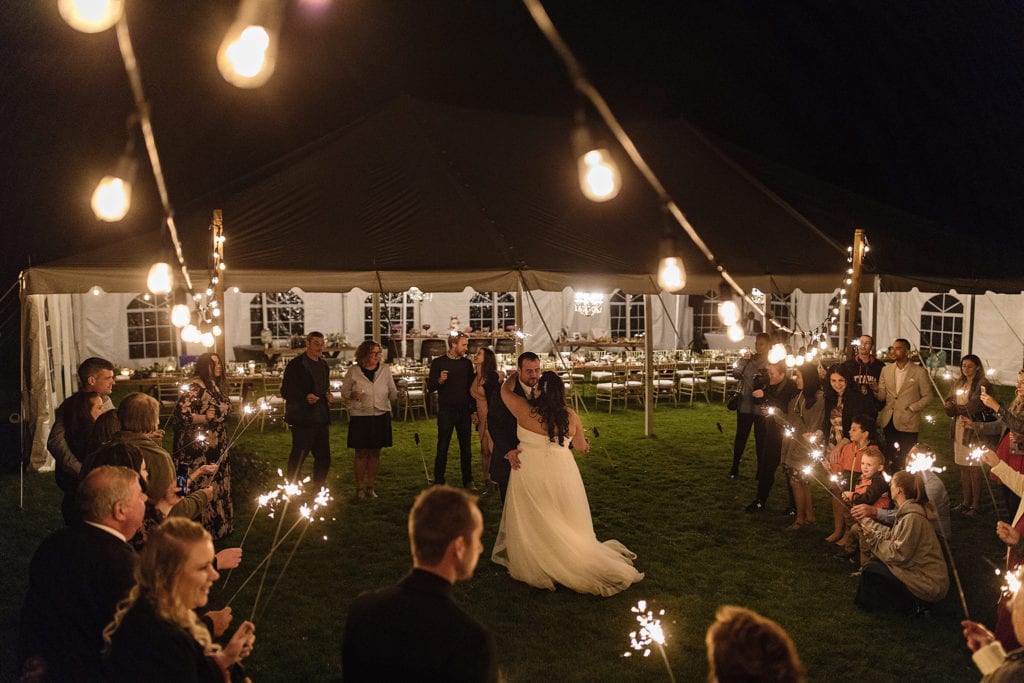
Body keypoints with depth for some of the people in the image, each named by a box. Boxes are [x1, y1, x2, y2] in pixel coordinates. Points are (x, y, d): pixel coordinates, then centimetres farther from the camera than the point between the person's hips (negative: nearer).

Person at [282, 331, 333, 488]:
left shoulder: (323, 365, 15)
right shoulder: (296, 364, -8)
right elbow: (285, 391, -11)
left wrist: (328, 395, 6)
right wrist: (305, 397, -24)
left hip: (321, 419, 7)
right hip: (302, 420, -7)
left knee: (324, 457, 12)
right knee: (298, 457, 0)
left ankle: (319, 489, 25)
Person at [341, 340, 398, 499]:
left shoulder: (385, 369, 3)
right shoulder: (353, 371, -3)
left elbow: (392, 391, 6)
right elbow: (344, 390, 6)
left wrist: (398, 394, -16)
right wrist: (352, 395, -15)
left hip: (381, 416, 2)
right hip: (360, 416, -2)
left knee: (375, 453, 8)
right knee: (361, 453, 3)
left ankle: (371, 487, 19)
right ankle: (360, 487, 13)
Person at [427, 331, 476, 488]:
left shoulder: (467, 363, 8)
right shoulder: (438, 362, -2)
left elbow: (471, 387, 13)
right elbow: (430, 387, -2)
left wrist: (474, 410, 8)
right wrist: (439, 380, -23)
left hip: (464, 412, 3)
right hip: (446, 411, -3)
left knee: (466, 448, 7)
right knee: (442, 448, 0)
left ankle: (468, 481, 16)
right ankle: (438, 482, 9)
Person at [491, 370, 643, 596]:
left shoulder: (524, 410, -13)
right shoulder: (570, 415, -5)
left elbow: (505, 389, 5)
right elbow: (580, 446, 8)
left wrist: (515, 375, 25)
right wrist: (585, 443, 31)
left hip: (531, 473, -3)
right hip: (562, 472, 3)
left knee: (535, 525, 12)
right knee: (564, 526, 16)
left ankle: (540, 567, 21)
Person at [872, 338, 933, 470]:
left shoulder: (920, 372, -2)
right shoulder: (886, 370, 9)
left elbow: (927, 397, 2)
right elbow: (881, 396, 7)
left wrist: (911, 408, -10)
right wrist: (876, 390, -14)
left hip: (908, 423, -4)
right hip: (889, 422, 4)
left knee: (906, 461, -3)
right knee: (891, 458, 9)